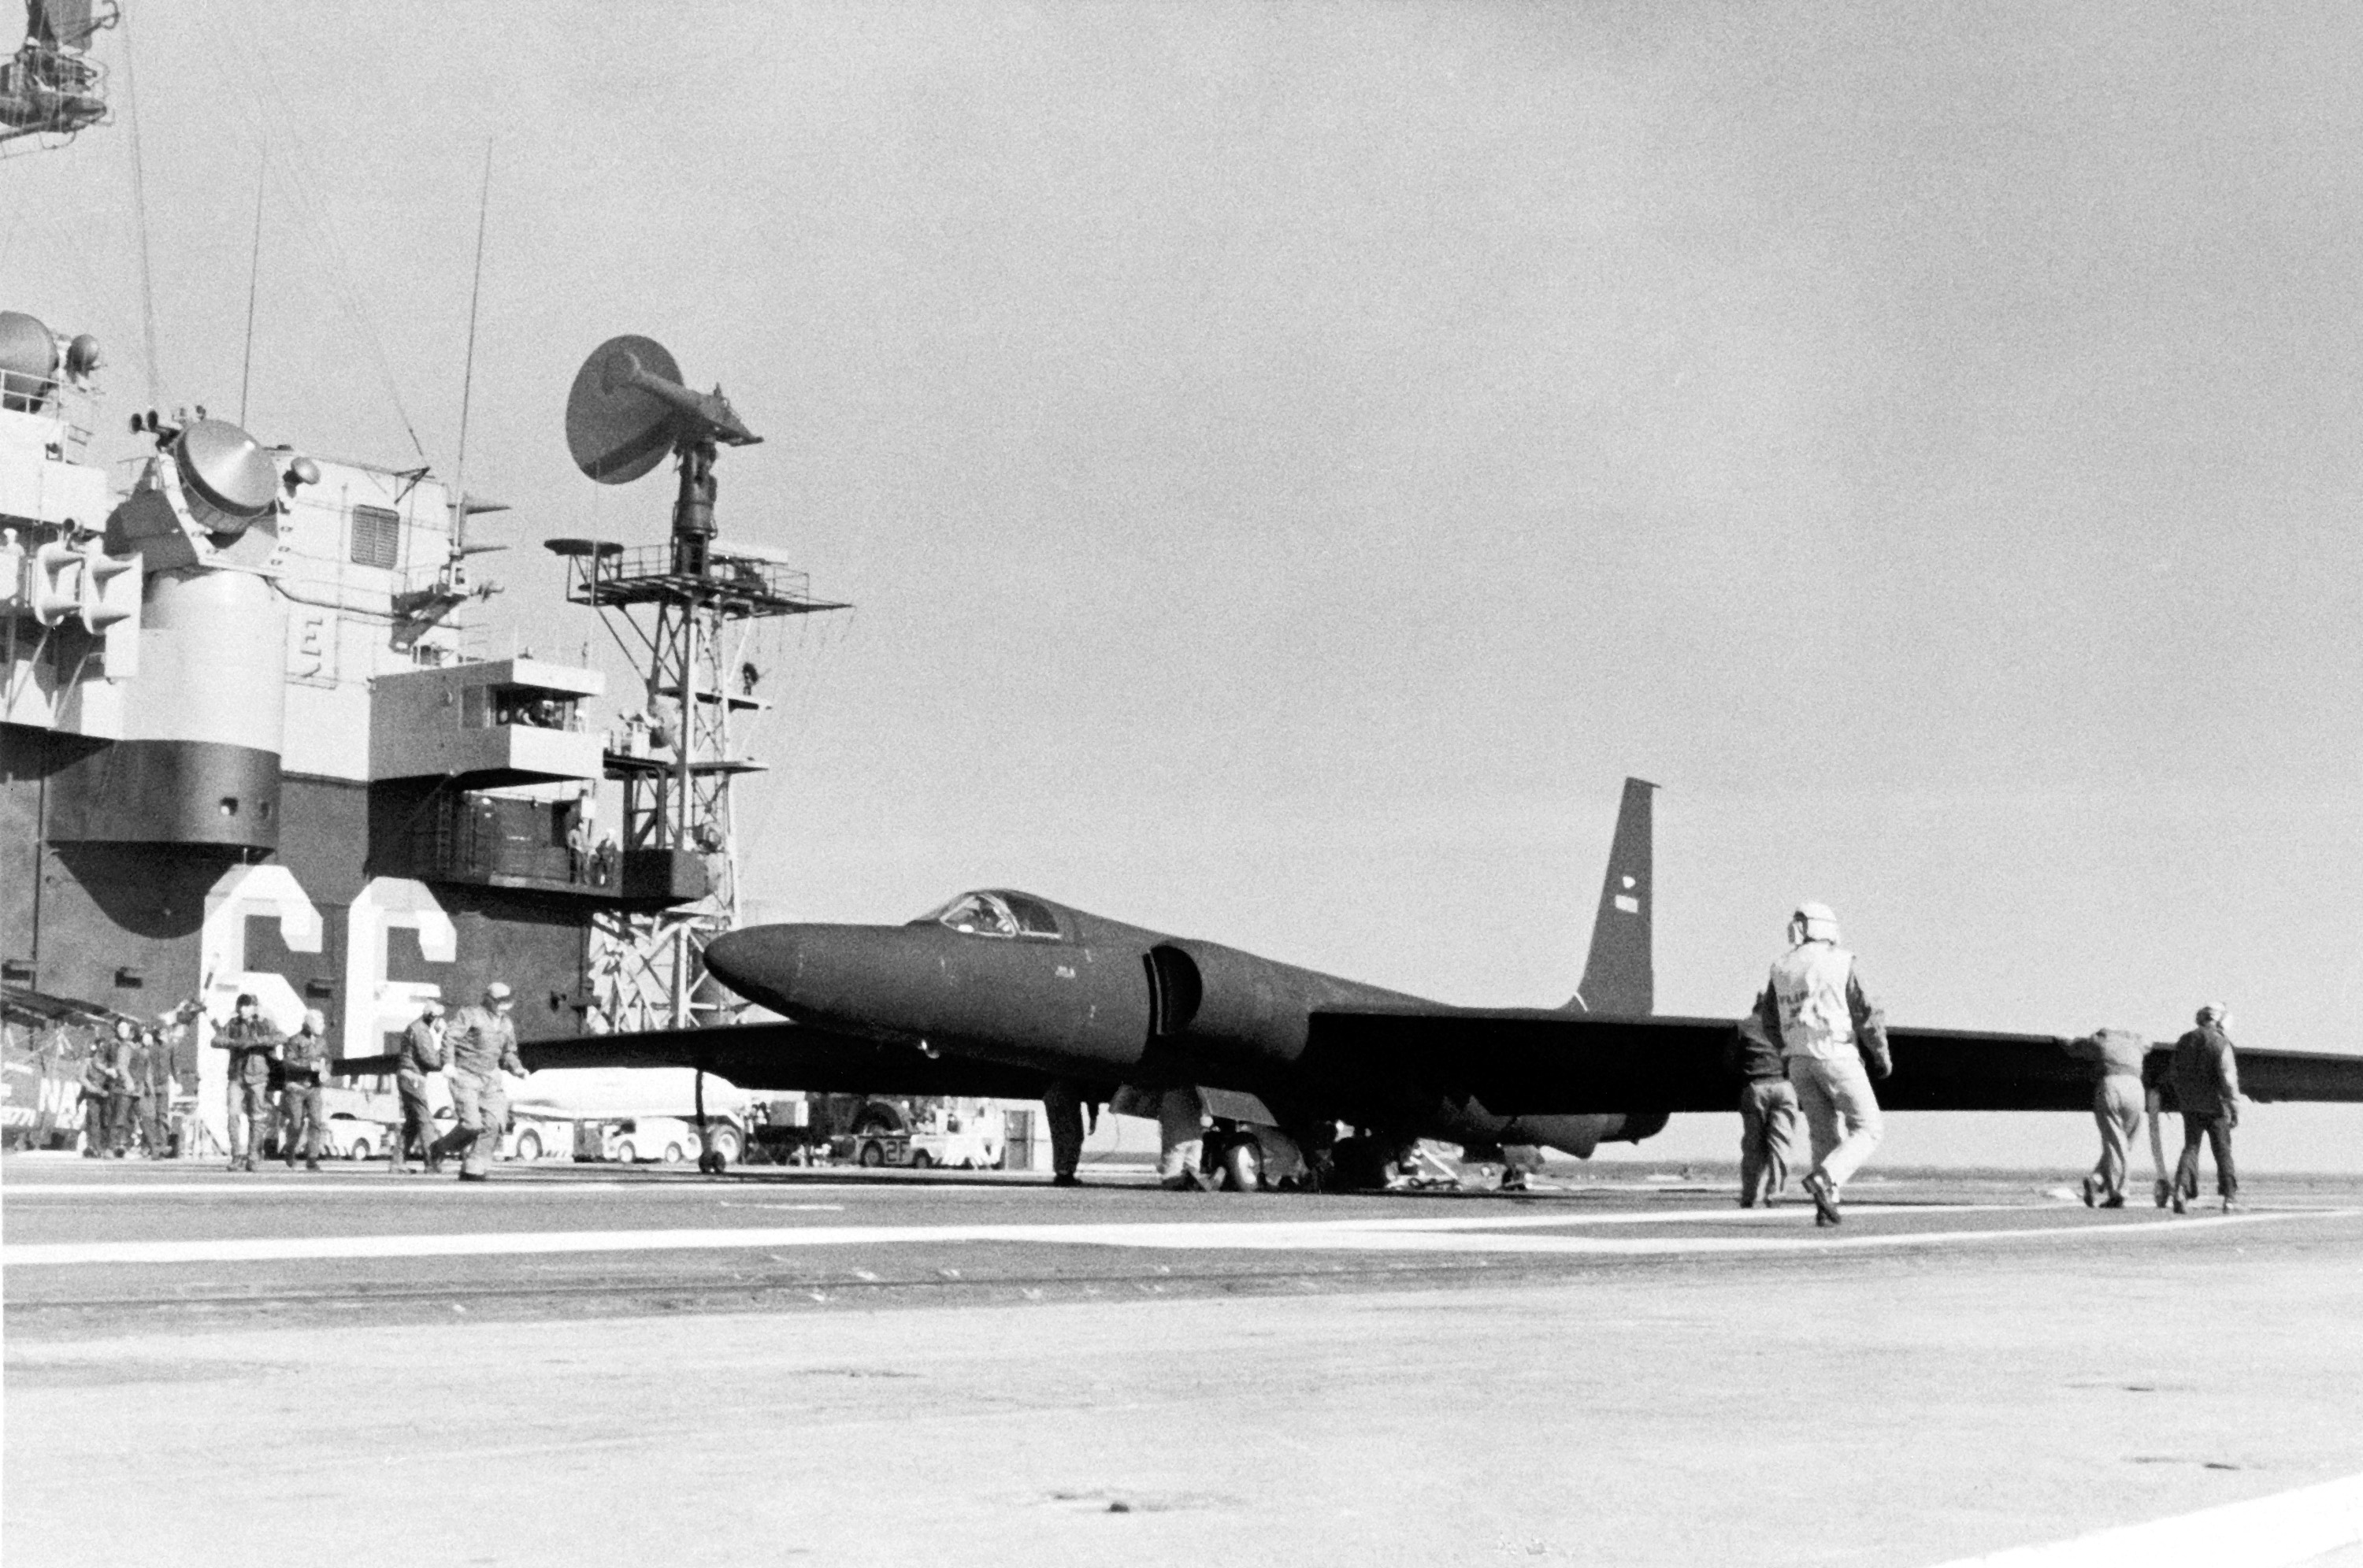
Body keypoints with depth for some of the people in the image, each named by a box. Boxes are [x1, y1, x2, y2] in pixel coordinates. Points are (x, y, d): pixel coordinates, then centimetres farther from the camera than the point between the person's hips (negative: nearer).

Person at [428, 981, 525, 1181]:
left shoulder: (507, 1025, 15)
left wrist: (517, 1068, 7)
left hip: (490, 1080, 6)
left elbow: (508, 1053, 27)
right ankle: (441, 1147, 11)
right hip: (465, 1077, -6)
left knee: (493, 1123, -12)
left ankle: (472, 1170, -7)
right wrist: (449, 1064, -26)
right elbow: (450, 1038, -13)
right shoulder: (470, 1015, -5)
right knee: (472, 1124, -17)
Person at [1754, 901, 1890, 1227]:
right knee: (1866, 1131, 3)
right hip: (1838, 1056, -5)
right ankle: (1824, 1180, -19)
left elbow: (1769, 1021, 14)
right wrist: (1881, 1056, 3)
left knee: (1825, 1135, 14)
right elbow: (1866, 1015, -10)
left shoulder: (1781, 968, 7)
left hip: (1798, 1062, 5)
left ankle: (1826, 1207, 4)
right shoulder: (1839, 962, -9)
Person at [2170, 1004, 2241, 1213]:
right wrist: (2235, 1110, -12)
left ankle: (2181, 1191, -11)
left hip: (2190, 1106, 4)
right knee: (2223, 1151, 7)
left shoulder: (2184, 1042, 7)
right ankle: (2230, 1198, 10)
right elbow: (2228, 1079, -15)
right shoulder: (2221, 1044, -11)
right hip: (2215, 1106, -4)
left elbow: (2177, 1075, 11)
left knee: (2190, 1147, 7)